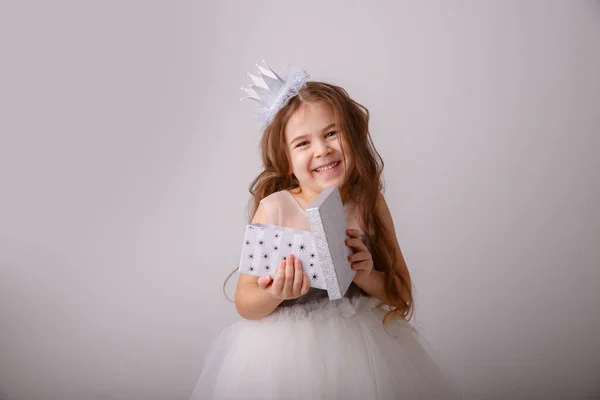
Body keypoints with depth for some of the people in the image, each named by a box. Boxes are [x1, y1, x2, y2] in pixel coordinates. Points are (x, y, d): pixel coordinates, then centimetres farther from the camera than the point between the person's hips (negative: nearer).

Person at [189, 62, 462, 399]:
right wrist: (274, 294, -27)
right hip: (286, 348, -1)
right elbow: (245, 305, -7)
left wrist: (368, 277, -18)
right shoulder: (274, 209, -12)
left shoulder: (370, 205, -5)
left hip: (361, 345, 2)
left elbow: (402, 293, 0)